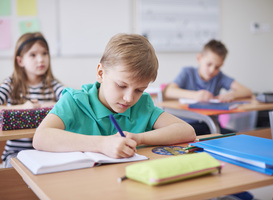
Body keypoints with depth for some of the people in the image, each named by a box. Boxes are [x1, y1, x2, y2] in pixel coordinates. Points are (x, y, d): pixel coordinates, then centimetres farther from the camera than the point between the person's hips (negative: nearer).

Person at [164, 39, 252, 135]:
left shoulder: (219, 76, 9)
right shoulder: (188, 72, 2)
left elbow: (247, 92, 1)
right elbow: (168, 92, -16)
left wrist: (231, 94, -21)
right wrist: (194, 95, -30)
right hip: (189, 123, -3)